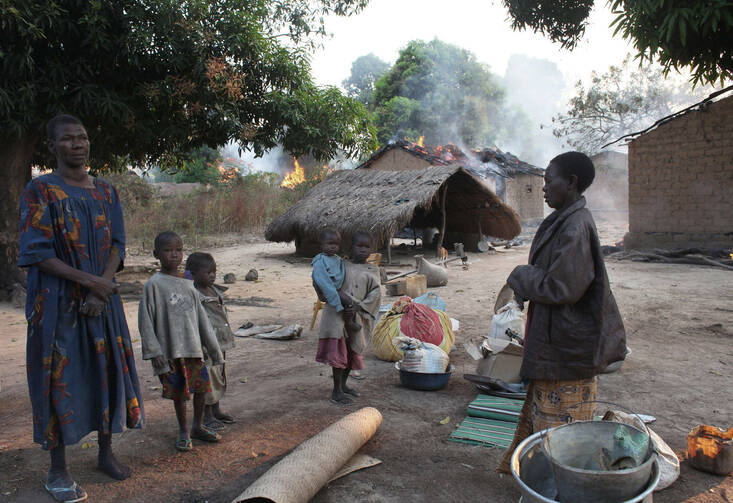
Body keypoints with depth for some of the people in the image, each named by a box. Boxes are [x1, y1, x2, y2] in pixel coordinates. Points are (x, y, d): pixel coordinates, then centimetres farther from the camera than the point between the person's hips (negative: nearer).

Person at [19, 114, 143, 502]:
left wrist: (100, 291, -10)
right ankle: (58, 471, 15)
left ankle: (106, 452, 27)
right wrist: (89, 281, -17)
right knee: (60, 378, 1)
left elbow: (117, 244, 5)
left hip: (103, 299, 5)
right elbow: (36, 253, -11)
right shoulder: (40, 191, -5)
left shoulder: (106, 192, 9)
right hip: (57, 302, -4)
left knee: (108, 370, 10)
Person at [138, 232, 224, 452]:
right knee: (179, 392, 6)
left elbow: (202, 318, 12)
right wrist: (154, 351, -13)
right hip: (170, 351, -5)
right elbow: (145, 321, -8)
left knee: (201, 388, 11)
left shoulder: (188, 285, 8)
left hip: (193, 347, 5)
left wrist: (214, 348, 13)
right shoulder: (154, 285, -7)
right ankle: (183, 431, 26)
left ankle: (198, 427, 32)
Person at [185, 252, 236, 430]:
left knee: (219, 378, 18)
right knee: (207, 379, 1)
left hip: (220, 345, 9)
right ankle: (206, 415, 15)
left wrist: (228, 339, 22)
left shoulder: (215, 292, 11)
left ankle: (216, 410, 32)